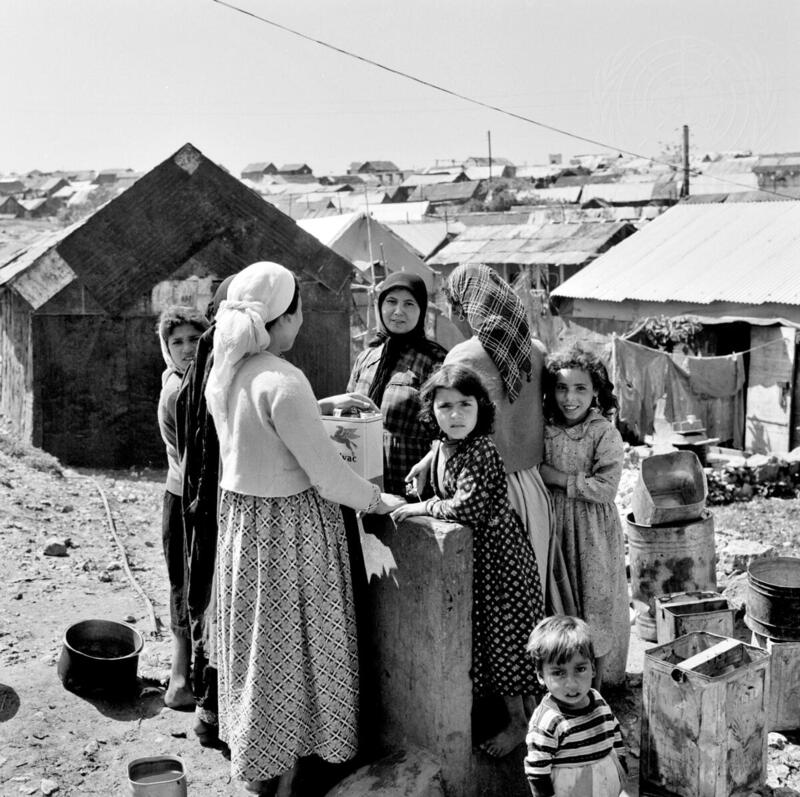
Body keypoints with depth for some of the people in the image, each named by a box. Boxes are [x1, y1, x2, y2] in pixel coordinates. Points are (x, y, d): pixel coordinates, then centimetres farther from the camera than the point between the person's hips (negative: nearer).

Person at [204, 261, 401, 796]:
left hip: (239, 517, 8)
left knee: (255, 639, 20)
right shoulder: (282, 380, -24)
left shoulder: (224, 372, 1)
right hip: (290, 525, -8)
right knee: (291, 644, 8)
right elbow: (323, 470, -21)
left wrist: (324, 407, 22)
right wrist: (375, 501, -6)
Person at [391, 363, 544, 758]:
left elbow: (467, 508, -30)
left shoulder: (480, 451, -24)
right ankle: (526, 708, 33)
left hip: (497, 551, -9)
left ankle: (519, 722, 19)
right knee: (489, 636, 17)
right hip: (473, 552, 9)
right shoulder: (440, 448, 3)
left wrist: (422, 506, -20)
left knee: (504, 635, 2)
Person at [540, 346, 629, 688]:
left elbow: (606, 488, -18)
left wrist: (560, 478, -17)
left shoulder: (604, 433, -13)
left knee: (594, 600, 6)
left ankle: (595, 689, 20)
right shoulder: (545, 430, 0)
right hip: (554, 525, 4)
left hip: (593, 532, -4)